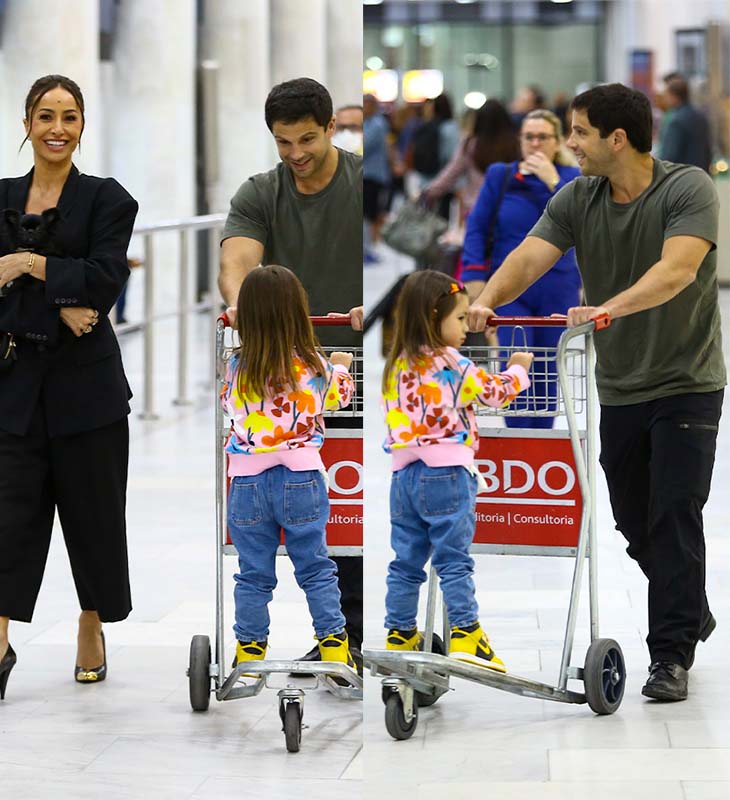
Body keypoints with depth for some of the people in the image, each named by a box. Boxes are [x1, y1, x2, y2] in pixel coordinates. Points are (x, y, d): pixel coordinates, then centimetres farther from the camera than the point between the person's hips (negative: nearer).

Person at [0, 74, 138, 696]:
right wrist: (58, 308, -16)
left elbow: (105, 280, -13)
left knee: (91, 508, 7)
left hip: (84, 383, -2)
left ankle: (92, 632, 21)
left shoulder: (106, 199, -1)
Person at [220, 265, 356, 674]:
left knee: (253, 575, 12)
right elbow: (341, 395, 12)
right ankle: (333, 643, 13)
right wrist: (341, 366, 35)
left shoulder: (237, 370, -10)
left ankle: (250, 649, 17)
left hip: (249, 483, 0)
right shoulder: (315, 368, -10)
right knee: (316, 568, 13)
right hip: (301, 480, 0)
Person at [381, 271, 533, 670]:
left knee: (406, 561, 11)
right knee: (454, 560, -4)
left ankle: (399, 636, 16)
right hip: (447, 472, -6)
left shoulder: (397, 367, 10)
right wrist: (518, 369, 21)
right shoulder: (453, 364, -9)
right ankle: (464, 636, -7)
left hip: (404, 474, 6)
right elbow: (496, 392, 1)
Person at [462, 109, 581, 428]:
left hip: (556, 290, 1)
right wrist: (474, 275, -6)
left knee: (547, 372, 5)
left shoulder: (571, 178, 2)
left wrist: (552, 181, -19)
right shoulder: (500, 176, 2)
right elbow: (477, 226, 3)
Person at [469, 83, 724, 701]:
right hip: (619, 389, 6)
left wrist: (611, 307, -46)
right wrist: (487, 302, -32)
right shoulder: (577, 199, 1)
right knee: (635, 522, 12)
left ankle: (671, 654, -4)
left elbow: (676, 269, -31)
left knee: (674, 515, -9)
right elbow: (531, 256, -12)